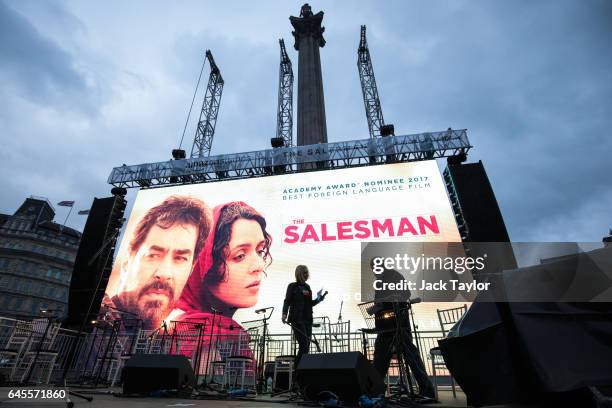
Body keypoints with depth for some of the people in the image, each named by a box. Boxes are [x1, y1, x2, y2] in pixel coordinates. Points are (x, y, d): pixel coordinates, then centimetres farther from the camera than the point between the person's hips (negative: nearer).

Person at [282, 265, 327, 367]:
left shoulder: (307, 287, 16)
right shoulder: (292, 286, 0)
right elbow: (287, 301, -8)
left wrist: (319, 298, 7)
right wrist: (284, 314, -23)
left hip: (307, 320, 6)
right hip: (297, 319, -6)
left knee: (306, 346, 6)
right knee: (304, 345, -12)